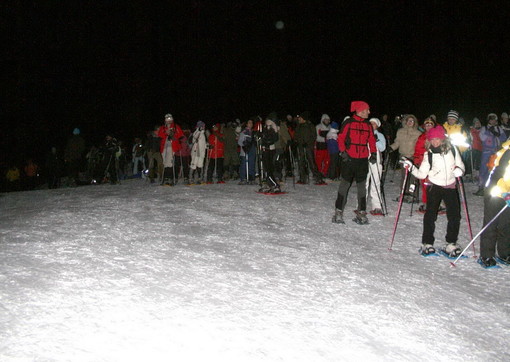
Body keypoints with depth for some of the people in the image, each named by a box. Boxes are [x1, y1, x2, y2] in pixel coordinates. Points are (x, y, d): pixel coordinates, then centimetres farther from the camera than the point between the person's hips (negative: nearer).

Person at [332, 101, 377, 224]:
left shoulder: (368, 125, 11)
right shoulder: (348, 123, -3)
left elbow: (371, 140, 14)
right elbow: (341, 138, -4)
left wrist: (373, 153, 3)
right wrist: (343, 152, -13)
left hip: (363, 160, 5)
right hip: (349, 159, -4)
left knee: (362, 186, 7)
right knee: (344, 184, 0)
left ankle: (361, 213, 14)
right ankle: (338, 212, 8)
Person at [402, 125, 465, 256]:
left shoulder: (452, 149, -1)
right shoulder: (429, 154, -2)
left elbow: (460, 165, 9)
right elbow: (422, 174, -2)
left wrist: (459, 170, -13)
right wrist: (411, 168, -15)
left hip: (450, 186, 1)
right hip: (434, 186, -1)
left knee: (454, 215, 0)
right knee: (430, 214, -7)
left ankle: (451, 243, 15)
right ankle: (427, 243, 5)